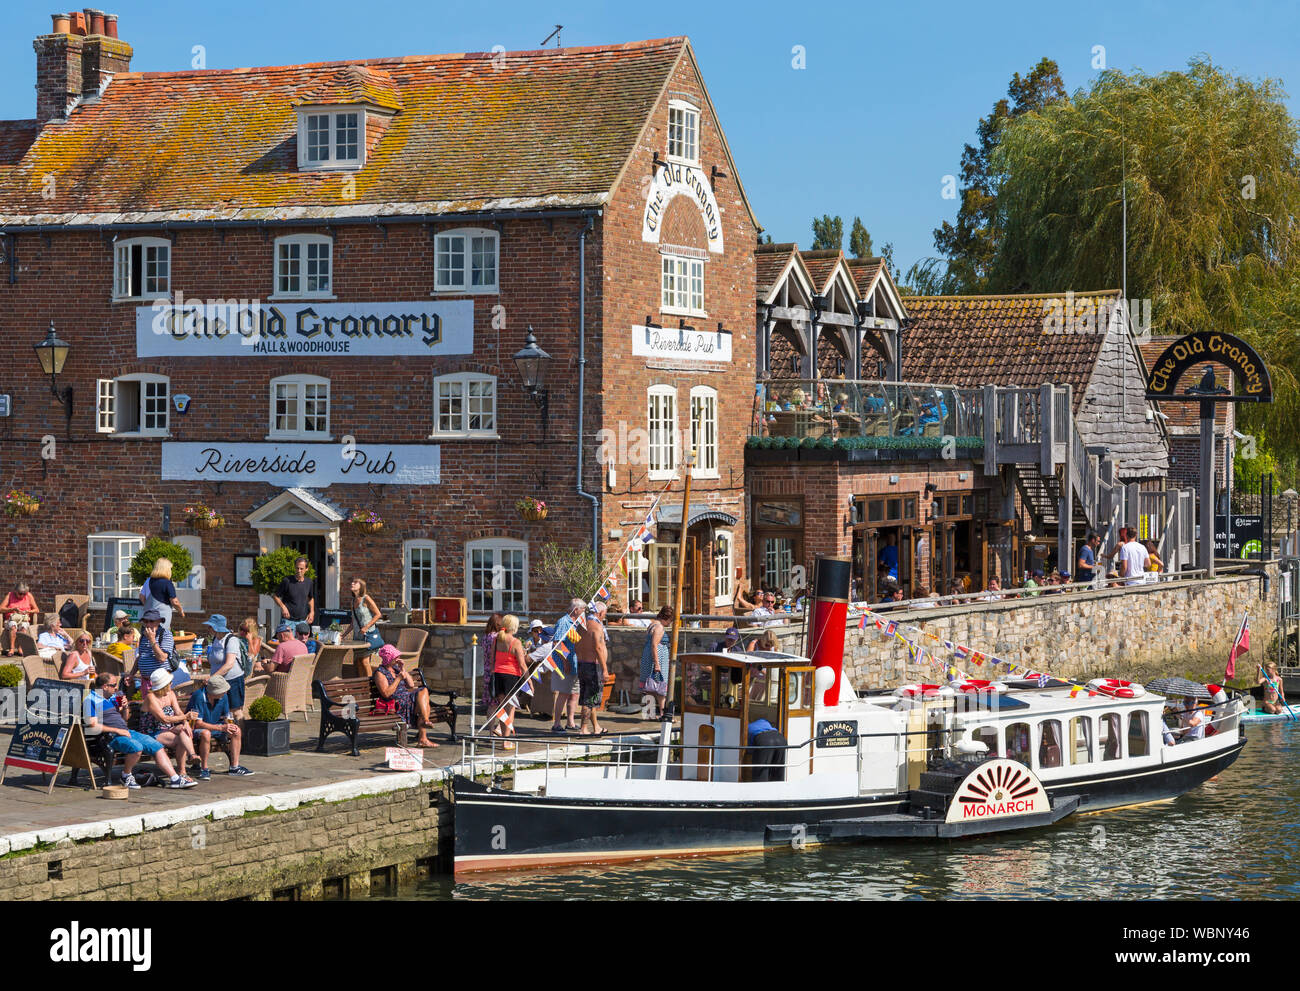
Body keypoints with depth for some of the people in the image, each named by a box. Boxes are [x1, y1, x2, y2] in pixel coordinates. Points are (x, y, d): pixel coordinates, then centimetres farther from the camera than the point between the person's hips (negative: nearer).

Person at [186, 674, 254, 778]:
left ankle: (234, 766, -8)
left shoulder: (224, 696, -6)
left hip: (214, 726, 7)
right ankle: (204, 769, -26)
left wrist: (231, 725, -22)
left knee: (236, 731, -13)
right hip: (196, 729, -7)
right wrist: (221, 728, -32)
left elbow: (227, 718, 4)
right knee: (206, 733, -39)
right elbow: (197, 723, -28)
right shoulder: (199, 696, -27)